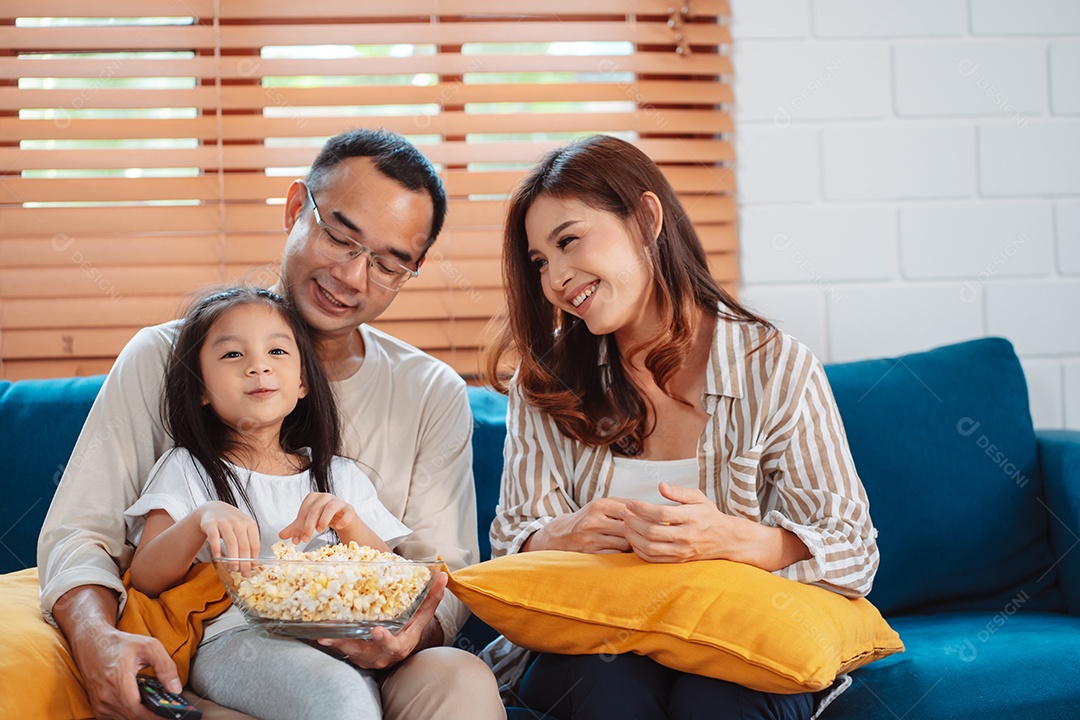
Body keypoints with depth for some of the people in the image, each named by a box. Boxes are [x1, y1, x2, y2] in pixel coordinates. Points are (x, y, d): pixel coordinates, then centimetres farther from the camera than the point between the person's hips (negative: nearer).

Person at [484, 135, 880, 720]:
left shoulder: (777, 369, -3)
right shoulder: (544, 385, 5)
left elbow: (853, 554, -6)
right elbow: (513, 543, 2)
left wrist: (734, 538, -26)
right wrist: (567, 536, -22)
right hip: (587, 644, 1)